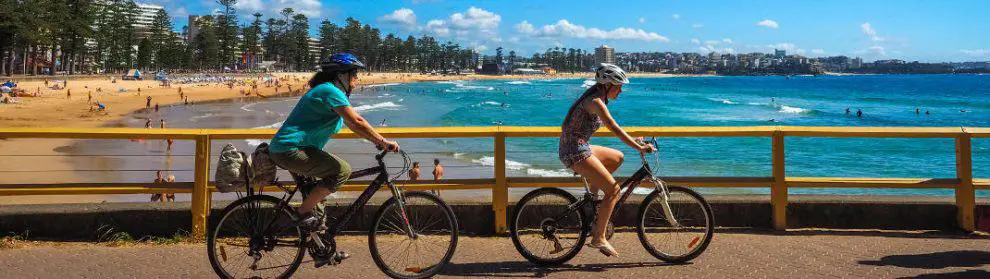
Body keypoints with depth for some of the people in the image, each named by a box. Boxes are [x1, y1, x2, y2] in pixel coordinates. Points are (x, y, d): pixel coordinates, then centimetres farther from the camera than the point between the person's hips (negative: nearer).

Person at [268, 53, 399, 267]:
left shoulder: (325, 91, 19)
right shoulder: (331, 91, -14)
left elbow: (352, 123, 21)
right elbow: (356, 122, -23)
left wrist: (378, 140, 16)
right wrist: (383, 142, -17)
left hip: (285, 149, 12)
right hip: (291, 150, -12)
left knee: (314, 197, 19)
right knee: (342, 170, -19)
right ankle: (303, 212, -8)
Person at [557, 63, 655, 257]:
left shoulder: (596, 98, 15)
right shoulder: (595, 101, -16)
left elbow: (612, 127, 24)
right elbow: (614, 129, -24)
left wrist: (635, 140, 21)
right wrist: (639, 147, -23)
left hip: (580, 148, 10)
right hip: (575, 152, -10)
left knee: (617, 158, 23)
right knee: (614, 190, -8)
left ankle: (593, 196, 20)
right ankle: (598, 238, -4)